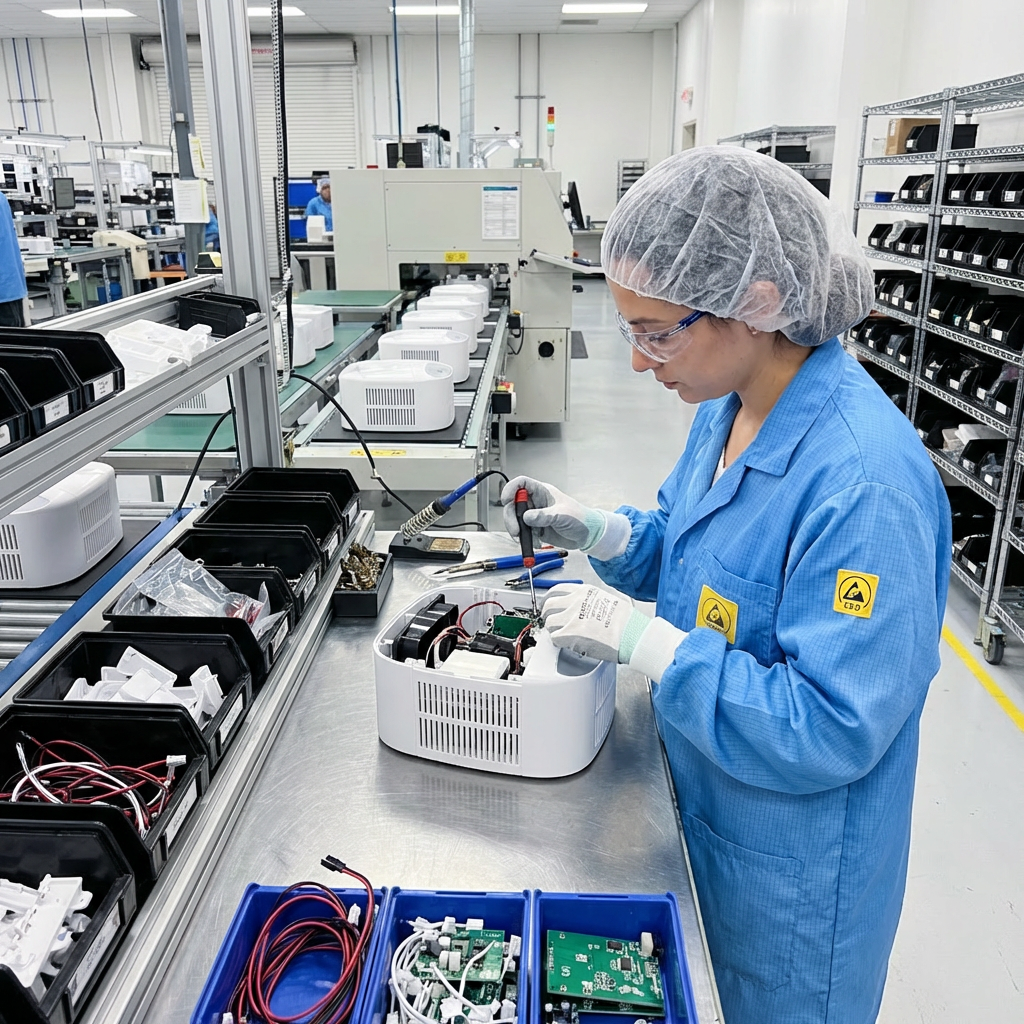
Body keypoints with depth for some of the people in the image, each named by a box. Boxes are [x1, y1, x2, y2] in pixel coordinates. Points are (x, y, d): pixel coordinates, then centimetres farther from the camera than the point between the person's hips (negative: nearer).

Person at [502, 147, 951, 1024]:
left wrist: (643, 641, -31)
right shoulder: (729, 405, -6)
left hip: (795, 864, -7)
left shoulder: (863, 483, -34)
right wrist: (593, 530, -9)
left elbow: (830, 730, -30)